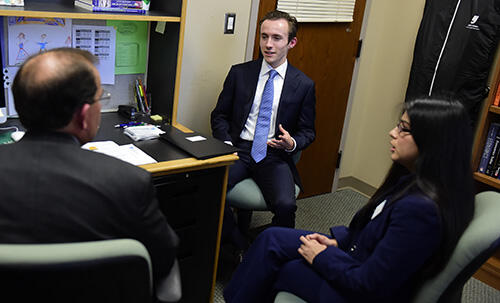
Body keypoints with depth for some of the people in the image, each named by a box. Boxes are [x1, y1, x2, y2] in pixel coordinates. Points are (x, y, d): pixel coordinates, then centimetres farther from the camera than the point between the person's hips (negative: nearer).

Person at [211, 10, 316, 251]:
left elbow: (307, 131, 11)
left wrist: (292, 143, -12)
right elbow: (219, 115, 11)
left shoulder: (303, 85, 4)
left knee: (285, 204, -28)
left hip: (275, 155, -1)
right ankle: (239, 247, -4)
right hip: (239, 149, 1)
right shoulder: (239, 73, 6)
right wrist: (227, 143, -8)